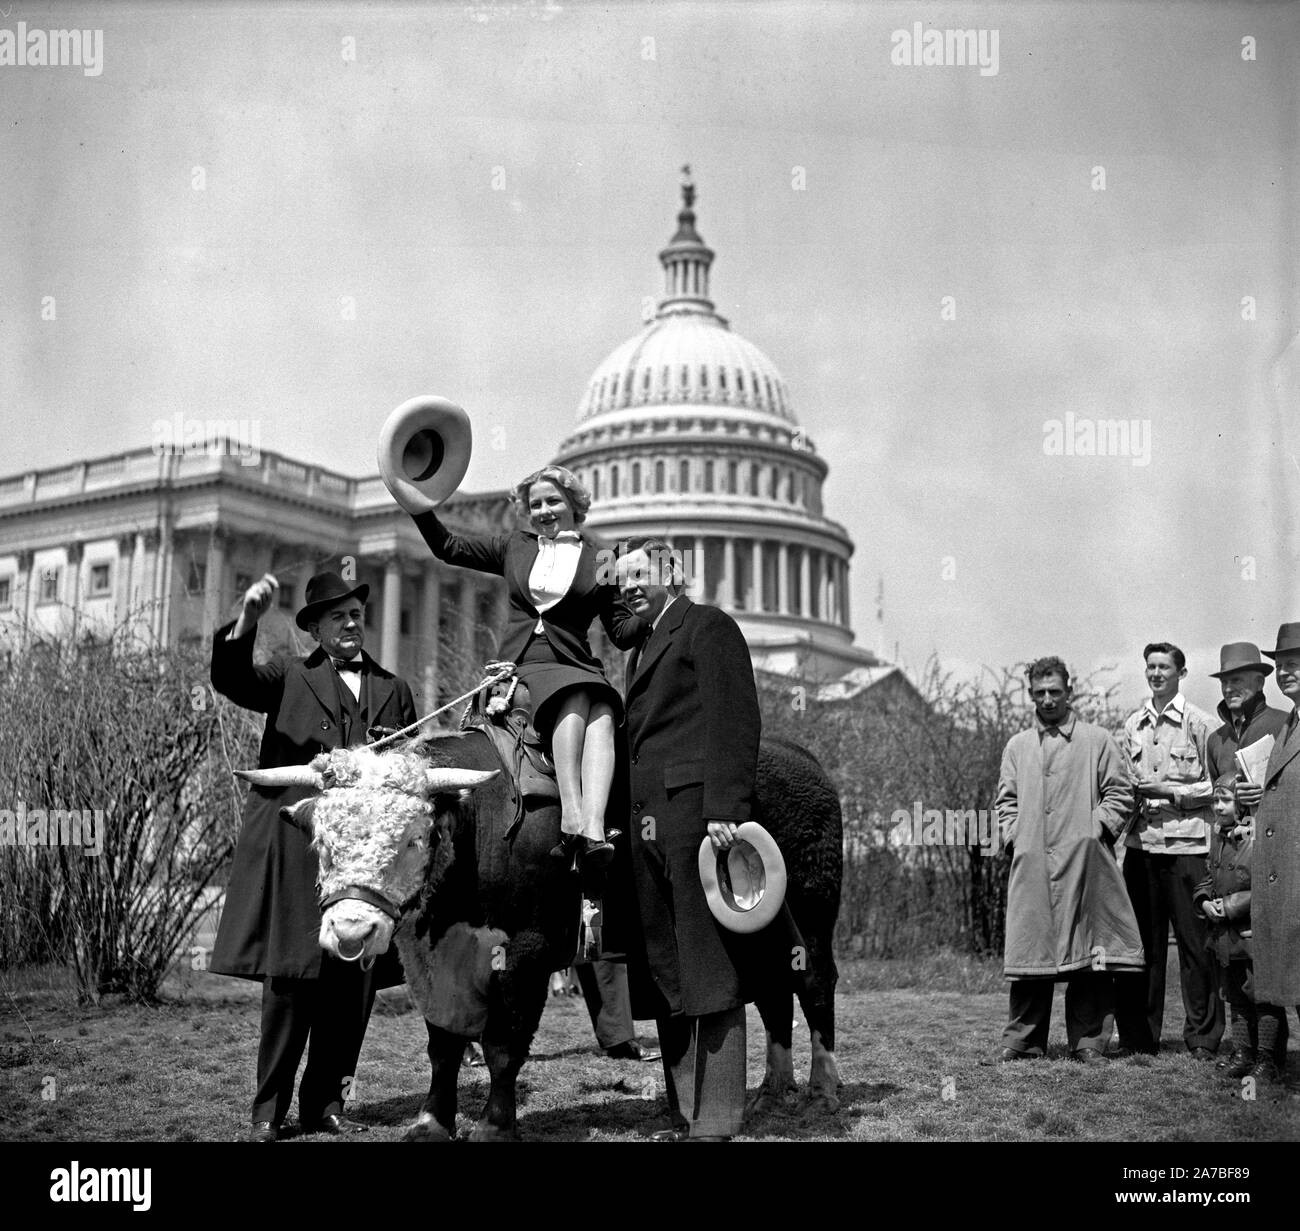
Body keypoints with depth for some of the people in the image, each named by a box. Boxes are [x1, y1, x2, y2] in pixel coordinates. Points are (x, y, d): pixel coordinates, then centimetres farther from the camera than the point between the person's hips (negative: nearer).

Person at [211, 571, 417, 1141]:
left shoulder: (394, 691, 19)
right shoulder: (290, 678, 11)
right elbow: (230, 679, -8)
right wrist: (246, 621, -25)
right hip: (295, 852, -3)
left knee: (354, 983, 2)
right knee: (290, 979, -5)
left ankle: (325, 1102, 13)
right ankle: (268, 1109, 3)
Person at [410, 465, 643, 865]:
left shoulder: (600, 560, 13)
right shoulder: (515, 547, 21)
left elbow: (622, 632, 8)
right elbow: (447, 547, 25)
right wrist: (420, 507, 12)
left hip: (575, 665, 0)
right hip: (522, 664, 0)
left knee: (602, 715, -35)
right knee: (574, 702, -34)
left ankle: (593, 829, -51)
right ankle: (570, 817, -47)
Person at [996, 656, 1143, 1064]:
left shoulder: (1097, 741, 8)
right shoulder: (1017, 747, 17)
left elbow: (1120, 793, 5)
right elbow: (1007, 798, 20)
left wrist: (1096, 830, -6)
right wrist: (1013, 835, 5)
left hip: (1083, 862, -2)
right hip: (1031, 862, 2)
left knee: (1088, 953, -3)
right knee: (1030, 951, 0)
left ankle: (1087, 1041, 4)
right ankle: (1022, 1040, 6)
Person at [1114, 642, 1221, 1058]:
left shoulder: (1197, 722, 1)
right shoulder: (1131, 724, 13)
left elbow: (1214, 785, 0)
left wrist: (1171, 792, -11)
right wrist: (1132, 795, -2)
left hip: (1186, 841, -4)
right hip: (1141, 842, 4)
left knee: (1194, 940, -2)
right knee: (1142, 940, 5)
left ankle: (1202, 1037, 6)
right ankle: (1139, 1036, 12)